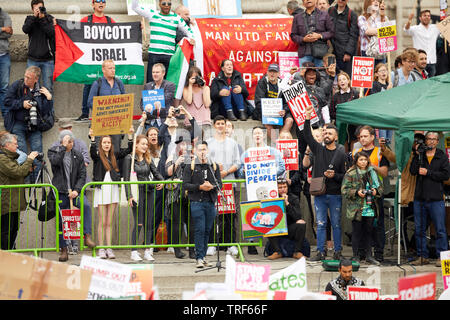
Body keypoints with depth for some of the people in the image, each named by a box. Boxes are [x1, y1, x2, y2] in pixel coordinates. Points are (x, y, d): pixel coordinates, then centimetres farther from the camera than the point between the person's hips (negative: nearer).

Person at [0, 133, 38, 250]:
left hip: (14, 203, 10)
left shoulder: (10, 157, 19)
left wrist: (29, 169, 7)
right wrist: (29, 160, -14)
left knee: (14, 230, 14)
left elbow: (20, 175, 24)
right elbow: (17, 172, -23)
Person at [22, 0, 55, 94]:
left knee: (48, 88, 1)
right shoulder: (29, 19, 8)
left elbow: (52, 33, -12)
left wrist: (42, 18, -16)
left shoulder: (50, 19, 4)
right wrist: (34, 16, -18)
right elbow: (25, 30, -11)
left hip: (48, 60, -1)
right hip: (32, 60, 1)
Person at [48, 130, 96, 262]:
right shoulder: (53, 151, 3)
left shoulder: (78, 155, 8)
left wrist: (77, 190, -10)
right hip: (59, 192, -1)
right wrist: (63, 147, -18)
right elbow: (55, 161, -21)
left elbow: (82, 175, 4)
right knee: (60, 221, 3)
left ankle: (87, 236, -26)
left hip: (74, 191, 1)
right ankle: (64, 250, 13)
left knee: (86, 206, -28)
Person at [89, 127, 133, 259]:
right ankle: (101, 249, 4)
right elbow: (92, 152, -22)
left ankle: (109, 248, 9)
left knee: (109, 223, 7)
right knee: (102, 222, -2)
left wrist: (130, 135, -4)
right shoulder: (97, 156, 0)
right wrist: (92, 138, -37)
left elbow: (128, 150, 6)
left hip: (113, 190, 4)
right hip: (101, 190, -3)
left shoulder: (114, 155, 11)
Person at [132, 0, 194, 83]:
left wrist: (191, 39, 0)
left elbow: (188, 31, 20)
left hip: (169, 55, 0)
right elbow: (135, 7, 10)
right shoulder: (152, 14, 11)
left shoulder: (176, 18, 12)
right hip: (154, 54, 0)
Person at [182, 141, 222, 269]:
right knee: (199, 230, -8)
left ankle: (203, 256, 15)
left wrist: (211, 186, -13)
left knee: (207, 230, 6)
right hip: (197, 202, -3)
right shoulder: (190, 167, 6)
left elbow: (220, 184, 8)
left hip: (210, 203, 3)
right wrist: (200, 187, -15)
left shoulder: (214, 166, 14)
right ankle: (199, 258, -7)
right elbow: (185, 185, -2)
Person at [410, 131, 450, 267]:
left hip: (436, 199, -3)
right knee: (419, 229, 6)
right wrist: (417, 155, -7)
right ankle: (422, 256, 14)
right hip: (420, 198, 3)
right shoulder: (419, 155, 11)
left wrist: (428, 173, -10)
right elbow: (413, 171, -3)